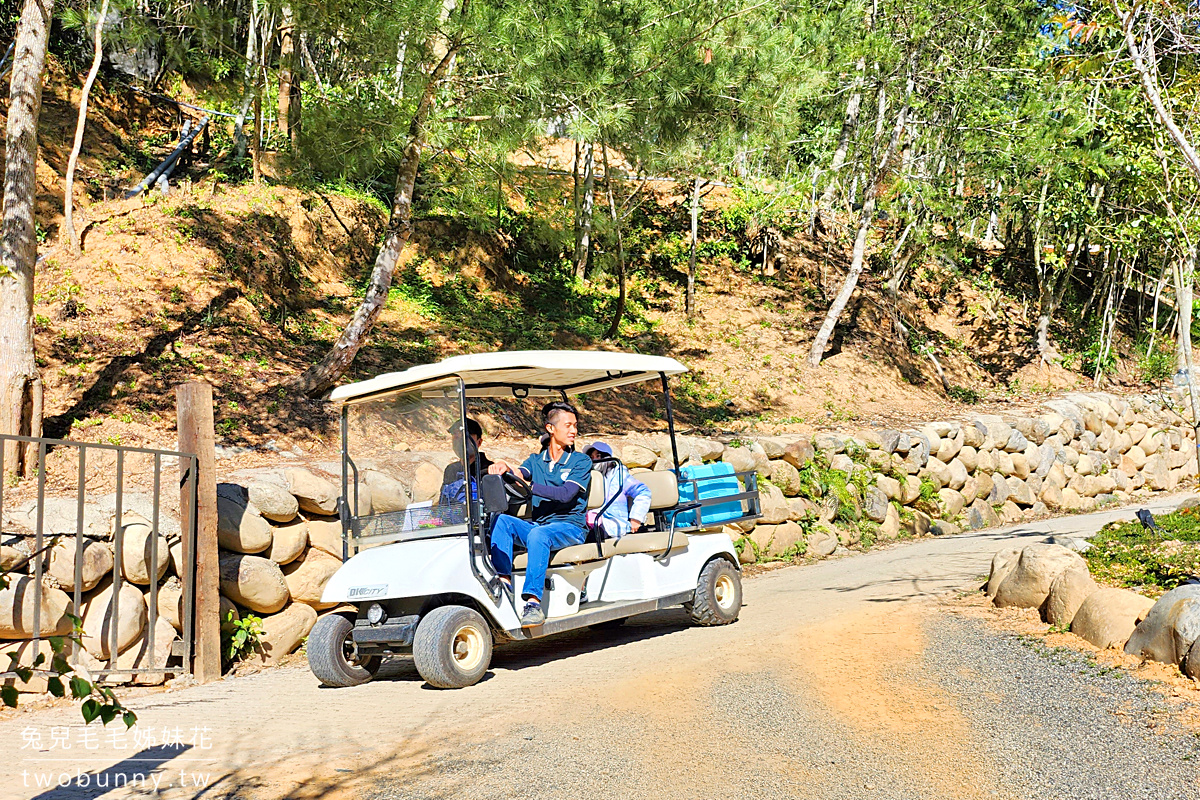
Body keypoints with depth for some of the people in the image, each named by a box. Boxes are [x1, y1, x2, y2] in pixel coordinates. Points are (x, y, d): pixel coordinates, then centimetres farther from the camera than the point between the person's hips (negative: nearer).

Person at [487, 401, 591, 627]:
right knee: (502, 520, -22)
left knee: (538, 533, -36)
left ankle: (533, 601, -43)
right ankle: (503, 580, -29)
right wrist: (504, 467, -29)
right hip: (538, 524, 5)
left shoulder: (581, 462, 3)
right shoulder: (536, 460, 17)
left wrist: (529, 486, -23)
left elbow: (566, 494, -13)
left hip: (570, 527, -4)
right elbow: (521, 472, -4)